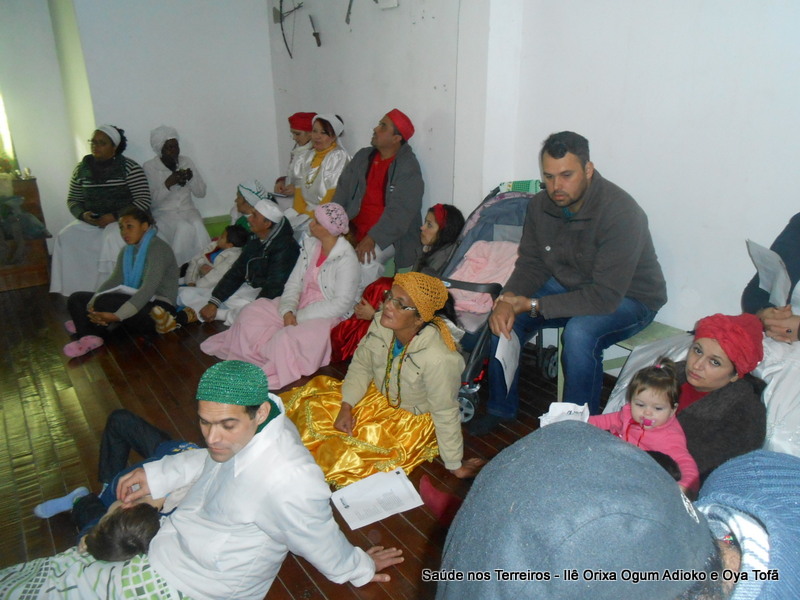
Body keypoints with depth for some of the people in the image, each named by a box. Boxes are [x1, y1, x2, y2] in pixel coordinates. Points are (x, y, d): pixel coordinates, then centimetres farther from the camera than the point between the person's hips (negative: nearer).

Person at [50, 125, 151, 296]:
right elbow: (73, 200, 16)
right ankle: (76, 291, -14)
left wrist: (114, 216, -20)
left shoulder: (129, 168, -6)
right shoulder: (82, 168, 9)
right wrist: (83, 215, -8)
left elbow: (143, 201, -12)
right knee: (66, 237, -20)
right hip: (90, 221, 5)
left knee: (113, 239, -35)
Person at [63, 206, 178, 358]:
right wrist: (92, 306, -18)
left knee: (104, 301, -29)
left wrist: (116, 316, -33)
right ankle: (89, 336, -20)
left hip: (158, 310, -9)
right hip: (138, 304, 9)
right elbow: (114, 280, 0)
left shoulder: (157, 248, -14)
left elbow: (148, 289, -25)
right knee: (76, 298, 4)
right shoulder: (126, 251, 14)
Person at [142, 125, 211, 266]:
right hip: (162, 213, -3)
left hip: (187, 210, 3)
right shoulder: (149, 167, -3)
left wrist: (191, 178, -13)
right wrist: (168, 183, -21)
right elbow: (150, 201, -9)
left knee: (198, 225, -31)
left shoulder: (186, 161, 7)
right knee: (184, 228, -33)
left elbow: (201, 193, 7)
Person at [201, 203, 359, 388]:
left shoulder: (346, 260, -18)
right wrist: (288, 311, -14)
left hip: (327, 317, -8)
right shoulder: (310, 246, 4)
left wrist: (300, 317, -19)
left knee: (288, 338, -31)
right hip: (300, 308, 8)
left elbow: (341, 304, -21)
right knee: (252, 312, -5)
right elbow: (293, 283, 5)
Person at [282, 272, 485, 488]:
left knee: (349, 457, -16)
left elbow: (445, 414, -24)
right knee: (310, 409, 1)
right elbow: (361, 364, -2)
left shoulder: (438, 358, -37)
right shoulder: (381, 324, -20)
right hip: (378, 394, 6)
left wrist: (455, 466, -12)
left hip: (412, 419, -6)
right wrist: (346, 407, -12)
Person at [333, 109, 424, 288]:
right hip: (355, 231, 7)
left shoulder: (408, 168, -9)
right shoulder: (362, 157, 12)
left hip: (387, 236, -6)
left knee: (366, 261, -32)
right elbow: (343, 190, 8)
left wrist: (372, 238, -25)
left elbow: (399, 212, -17)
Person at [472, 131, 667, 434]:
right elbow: (530, 264, -2)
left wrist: (532, 305, -31)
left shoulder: (620, 213, -30)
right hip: (568, 285, 6)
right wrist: (507, 301, -24)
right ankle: (501, 408, 7)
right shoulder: (540, 205, -9)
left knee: (579, 332, -35)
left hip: (629, 298, -6)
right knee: (506, 316, -11)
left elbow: (605, 297, -33)